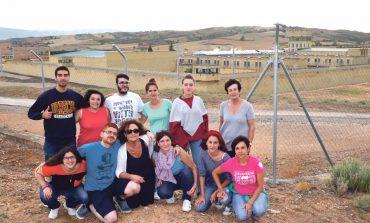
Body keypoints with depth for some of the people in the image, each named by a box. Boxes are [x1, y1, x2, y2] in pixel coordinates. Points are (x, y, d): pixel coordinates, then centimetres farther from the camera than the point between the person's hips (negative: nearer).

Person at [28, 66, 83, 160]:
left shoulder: (75, 96, 2)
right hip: (52, 141, -2)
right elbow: (31, 113, -1)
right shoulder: (46, 96, -6)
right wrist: (42, 115, -17)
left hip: (70, 140, 2)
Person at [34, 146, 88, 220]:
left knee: (84, 198, -25)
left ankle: (70, 206, 14)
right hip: (54, 187, -1)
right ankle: (54, 208, 8)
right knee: (45, 196, -32)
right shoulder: (55, 166, -37)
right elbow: (38, 172, -21)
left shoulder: (82, 165, -31)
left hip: (72, 188, 1)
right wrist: (45, 186, -29)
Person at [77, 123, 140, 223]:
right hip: (95, 189, -4)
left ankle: (120, 198, 11)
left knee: (135, 187, -24)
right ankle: (89, 204, 9)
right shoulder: (89, 148, -15)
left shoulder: (117, 145, -4)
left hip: (112, 183, 4)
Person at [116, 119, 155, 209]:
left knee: (146, 202, 8)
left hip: (148, 177, 3)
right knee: (133, 204, -3)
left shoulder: (145, 139, -21)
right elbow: (119, 172, -23)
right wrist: (131, 176, -39)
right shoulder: (122, 150, -28)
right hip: (132, 179, -3)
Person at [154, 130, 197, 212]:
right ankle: (170, 195, 9)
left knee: (187, 171, -36)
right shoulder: (157, 155, -16)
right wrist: (159, 178, -9)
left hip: (183, 178, -1)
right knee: (162, 192, -31)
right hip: (169, 180, 1)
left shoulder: (179, 152, -26)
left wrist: (195, 184, -27)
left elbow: (194, 168, -20)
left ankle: (187, 199, -10)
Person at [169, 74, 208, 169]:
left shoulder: (198, 100, 3)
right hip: (182, 136, -1)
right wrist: (176, 139, -8)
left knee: (198, 162, 5)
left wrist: (205, 135, 2)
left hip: (197, 136, 1)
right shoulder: (177, 102, -4)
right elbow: (174, 123, -4)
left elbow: (205, 118, 9)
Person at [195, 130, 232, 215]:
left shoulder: (225, 157, -25)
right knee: (199, 208, -10)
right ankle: (214, 198, 20)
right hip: (210, 185, 3)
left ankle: (228, 204, 4)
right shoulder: (203, 154, -17)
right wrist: (202, 195, -10)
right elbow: (202, 174, -11)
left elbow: (229, 178, -17)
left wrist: (216, 192, -18)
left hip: (224, 185, -3)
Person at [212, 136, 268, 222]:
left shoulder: (256, 162, -20)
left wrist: (250, 202, -21)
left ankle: (255, 218, 6)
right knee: (242, 216, -26)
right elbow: (214, 173, 0)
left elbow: (260, 185, -14)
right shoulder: (231, 163, -17)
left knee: (259, 210, -32)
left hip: (255, 193, -1)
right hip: (239, 194, 1)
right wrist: (220, 189, -4)